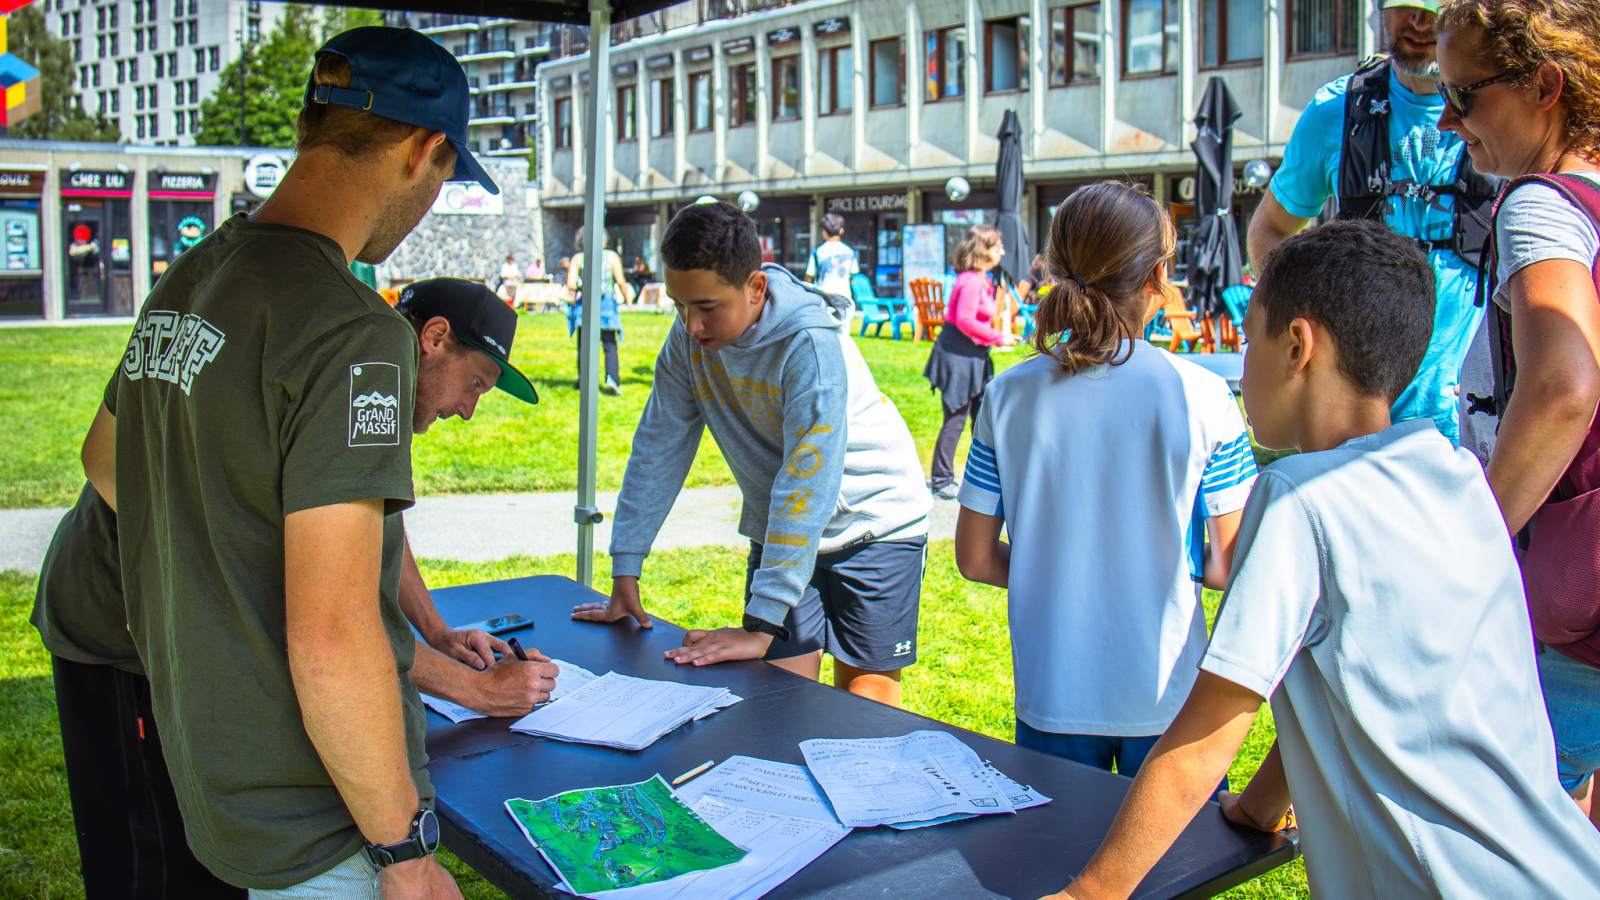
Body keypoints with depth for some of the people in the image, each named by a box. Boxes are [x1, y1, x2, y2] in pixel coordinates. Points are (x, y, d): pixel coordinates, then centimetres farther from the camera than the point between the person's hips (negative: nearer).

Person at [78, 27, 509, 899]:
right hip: (319, 827, -8)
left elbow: (102, 457, 24)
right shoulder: (353, 332, -24)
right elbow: (331, 637, -28)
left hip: (206, 769, 8)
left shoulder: (182, 286, 5)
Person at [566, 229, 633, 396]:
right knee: (610, 345, 2)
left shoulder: (577, 259, 4)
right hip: (607, 301, -1)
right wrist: (628, 300, 8)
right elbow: (621, 282, -3)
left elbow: (570, 285, -5)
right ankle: (612, 378, -16)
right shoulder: (612, 256, 4)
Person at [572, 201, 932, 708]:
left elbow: (806, 487, -32)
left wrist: (760, 626, -34)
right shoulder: (688, 339, -10)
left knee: (864, 707, -4)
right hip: (781, 533, 5)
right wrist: (625, 573, -5)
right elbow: (658, 447, -3)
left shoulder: (811, 346, -29)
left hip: (873, 523, -4)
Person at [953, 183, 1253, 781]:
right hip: (1168, 697, -2)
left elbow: (975, 559, 1)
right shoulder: (1202, 396, -11)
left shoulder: (1009, 395, -5)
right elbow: (1234, 567, -8)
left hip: (1050, 698, 2)